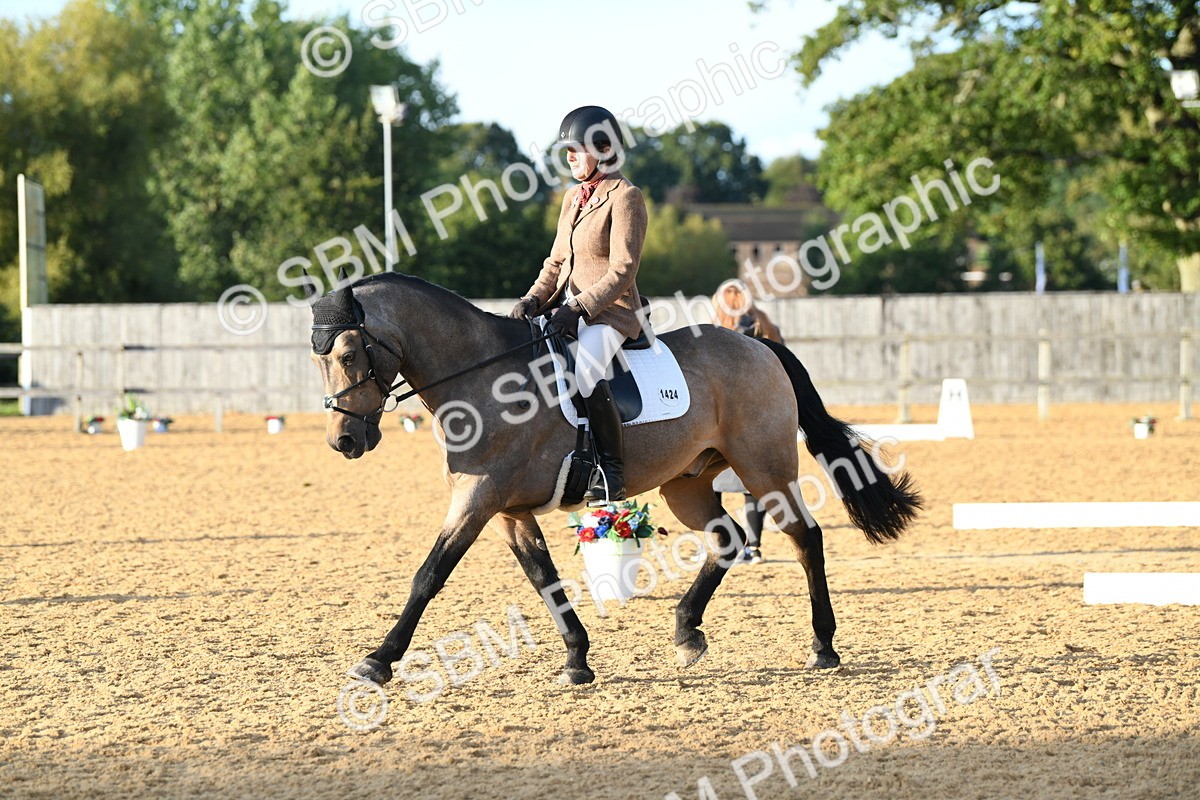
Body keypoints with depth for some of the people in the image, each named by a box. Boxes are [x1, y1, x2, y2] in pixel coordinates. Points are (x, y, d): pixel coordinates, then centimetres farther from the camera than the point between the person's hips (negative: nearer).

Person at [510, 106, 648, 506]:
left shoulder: (625, 197, -9)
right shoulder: (573, 198, 16)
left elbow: (622, 271, -16)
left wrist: (580, 309, -24)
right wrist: (535, 298, -1)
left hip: (609, 312, -9)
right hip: (567, 309, 9)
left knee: (584, 370, -35)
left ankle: (612, 471, -27)